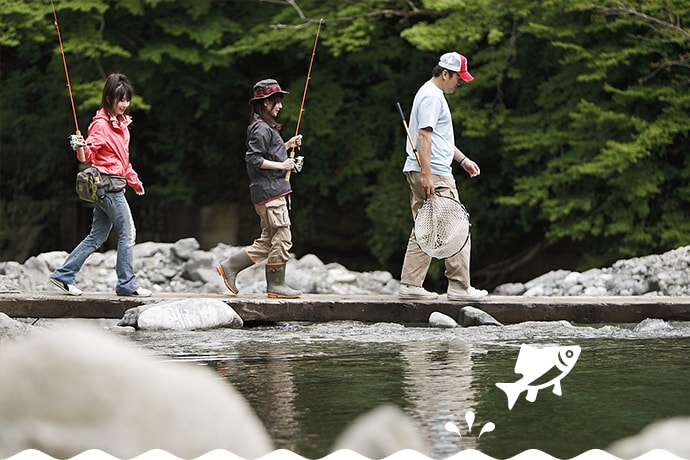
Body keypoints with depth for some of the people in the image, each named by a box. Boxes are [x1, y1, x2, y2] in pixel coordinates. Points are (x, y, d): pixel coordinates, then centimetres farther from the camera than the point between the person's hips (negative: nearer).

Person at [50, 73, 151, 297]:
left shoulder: (121, 123, 16)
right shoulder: (101, 124, -11)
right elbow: (88, 156, -16)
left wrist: (134, 181, 31)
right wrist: (80, 147, -37)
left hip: (115, 184, 9)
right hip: (108, 184, -9)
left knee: (97, 236, 9)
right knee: (127, 233, -5)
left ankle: (64, 275, 11)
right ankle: (126, 284, 0)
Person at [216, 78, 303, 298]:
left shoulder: (266, 127, 18)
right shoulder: (261, 128, -13)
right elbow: (254, 159, -20)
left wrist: (287, 146, 16)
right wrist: (281, 165, -17)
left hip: (273, 191, 10)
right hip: (269, 192, -10)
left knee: (267, 242, 11)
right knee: (282, 238, -6)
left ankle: (229, 267, 13)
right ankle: (276, 285, 0)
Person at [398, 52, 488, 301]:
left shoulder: (434, 94, 23)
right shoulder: (431, 96, -12)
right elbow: (424, 136, -20)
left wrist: (463, 159, 32)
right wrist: (426, 174, -25)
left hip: (424, 174, 11)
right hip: (434, 173, -11)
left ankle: (410, 285, 7)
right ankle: (459, 286, -7)